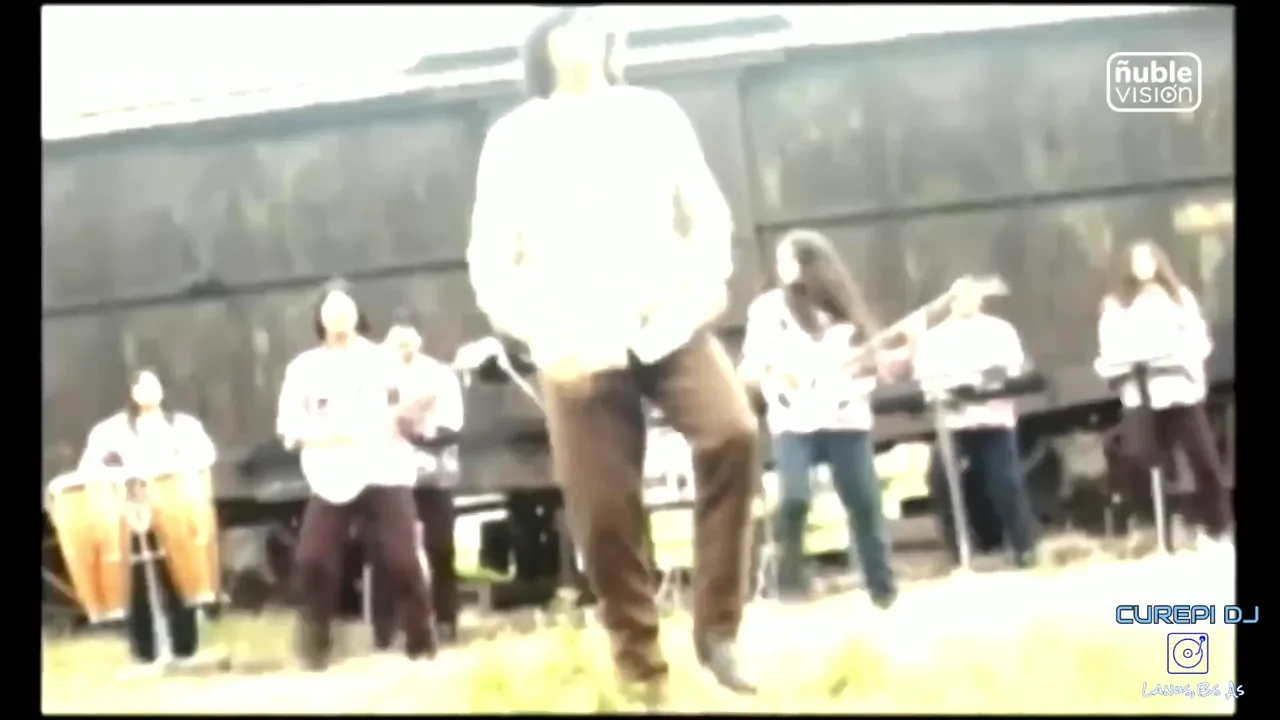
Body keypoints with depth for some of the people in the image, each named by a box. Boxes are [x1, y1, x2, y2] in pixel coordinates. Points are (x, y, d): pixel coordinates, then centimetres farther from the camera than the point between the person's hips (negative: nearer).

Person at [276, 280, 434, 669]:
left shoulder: (383, 359, 12)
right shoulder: (304, 367, 10)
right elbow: (288, 425, 4)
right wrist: (320, 433, -14)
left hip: (385, 471, 0)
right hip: (332, 478, 0)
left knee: (402, 560, -8)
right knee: (313, 560, -11)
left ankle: (421, 642, 6)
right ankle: (316, 646, 3)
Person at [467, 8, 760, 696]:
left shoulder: (656, 114, 11)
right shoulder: (514, 138, 6)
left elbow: (708, 212, 12)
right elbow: (489, 260, 4)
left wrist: (707, 283, -8)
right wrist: (540, 336, -10)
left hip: (670, 327, 1)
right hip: (580, 348, -1)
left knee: (734, 434, -23)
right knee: (605, 512, -3)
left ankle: (717, 626, -10)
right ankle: (640, 667, 14)